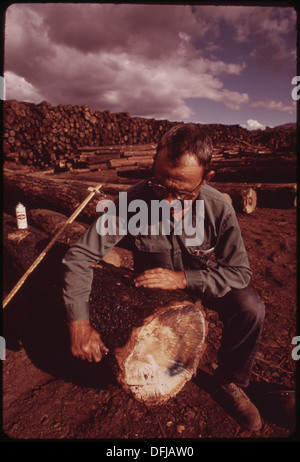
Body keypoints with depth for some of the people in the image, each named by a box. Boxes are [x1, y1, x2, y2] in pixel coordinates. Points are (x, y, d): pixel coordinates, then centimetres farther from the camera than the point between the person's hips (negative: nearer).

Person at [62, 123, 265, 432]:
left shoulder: (219, 208, -27)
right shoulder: (133, 201, -31)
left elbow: (240, 271, -20)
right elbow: (79, 255, -27)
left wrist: (182, 278, -33)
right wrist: (79, 324, -35)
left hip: (199, 280, 0)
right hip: (151, 282, 1)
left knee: (250, 308, -23)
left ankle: (231, 380, 6)